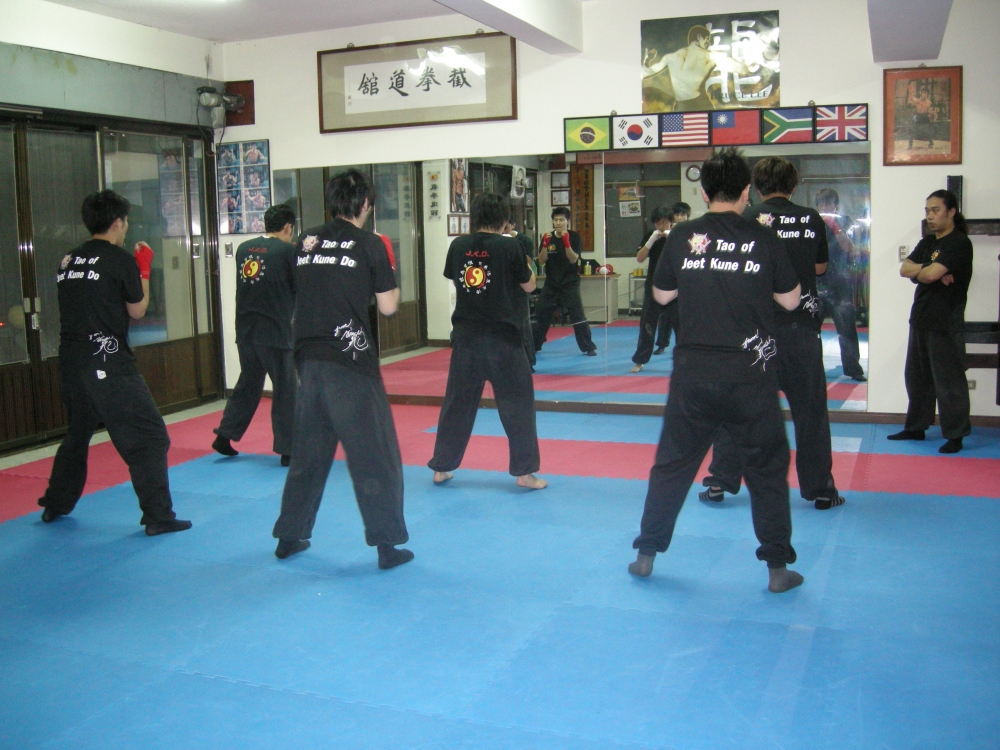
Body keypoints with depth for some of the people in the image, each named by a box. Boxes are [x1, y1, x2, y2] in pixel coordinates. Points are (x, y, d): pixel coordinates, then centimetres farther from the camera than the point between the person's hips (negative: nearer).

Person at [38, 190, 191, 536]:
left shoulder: (69, 261, 11)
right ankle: (158, 516, -5)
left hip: (70, 361, 8)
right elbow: (137, 310, 1)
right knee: (148, 436, -2)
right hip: (108, 363, -8)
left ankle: (55, 505, 38)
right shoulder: (120, 260, -7)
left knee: (77, 433, 26)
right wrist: (145, 269, 12)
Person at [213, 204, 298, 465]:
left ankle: (224, 436, 23)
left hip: (245, 329, 6)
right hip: (275, 330, -6)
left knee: (248, 383, 21)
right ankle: (288, 450, 7)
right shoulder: (288, 251, -9)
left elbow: (246, 284, 14)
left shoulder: (244, 248, 6)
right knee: (286, 390, 4)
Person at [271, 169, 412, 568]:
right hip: (351, 360, -5)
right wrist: (390, 276, 13)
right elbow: (388, 306, -3)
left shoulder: (306, 241, 8)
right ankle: (387, 544, 6)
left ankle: (290, 536, 29)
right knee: (374, 455, 3)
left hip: (308, 358, 5)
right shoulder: (369, 244, -5)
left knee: (307, 450, 18)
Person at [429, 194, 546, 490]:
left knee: (457, 401, 14)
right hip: (502, 337, -4)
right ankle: (525, 472, 8)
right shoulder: (509, 247, -10)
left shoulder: (458, 246, 0)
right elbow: (528, 286, 1)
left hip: (465, 336, 4)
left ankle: (441, 467, 22)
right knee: (517, 402, 6)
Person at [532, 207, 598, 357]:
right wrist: (546, 244, -19)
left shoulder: (575, 237, -5)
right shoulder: (548, 237, 1)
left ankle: (588, 347, -3)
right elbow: (541, 262, -6)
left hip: (570, 284, -3)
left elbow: (573, 259, -16)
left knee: (577, 315, -12)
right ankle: (533, 346, 25)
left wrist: (566, 243, -28)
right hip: (551, 284, 3)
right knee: (540, 314, 9)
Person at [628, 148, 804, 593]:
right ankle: (777, 568, 17)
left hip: (694, 369, 1)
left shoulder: (682, 237, -2)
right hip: (749, 373, -1)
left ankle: (646, 553, 22)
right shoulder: (763, 240, -5)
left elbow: (661, 296, 9)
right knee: (767, 467, 12)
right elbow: (790, 300, 4)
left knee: (672, 462, 14)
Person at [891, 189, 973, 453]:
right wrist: (925, 271, -13)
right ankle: (916, 427, 28)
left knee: (948, 379, -4)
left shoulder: (959, 243, -11)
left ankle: (955, 435, 4)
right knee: (917, 376, 16)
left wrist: (916, 271, -1)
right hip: (921, 319, 9)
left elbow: (931, 274, -22)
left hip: (946, 323, -9)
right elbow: (904, 268, 4)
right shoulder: (927, 242, 16)